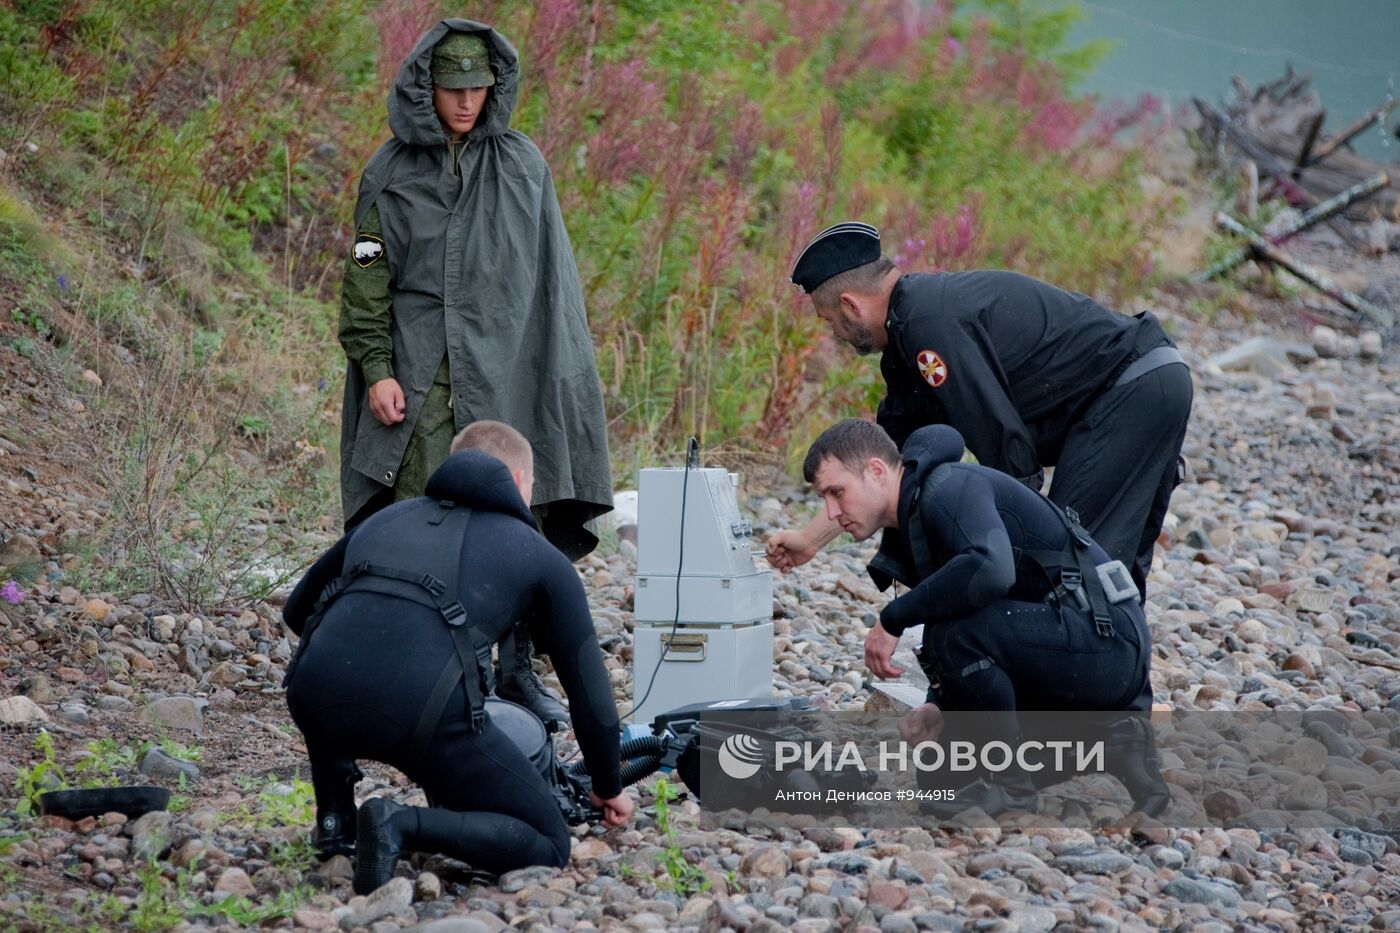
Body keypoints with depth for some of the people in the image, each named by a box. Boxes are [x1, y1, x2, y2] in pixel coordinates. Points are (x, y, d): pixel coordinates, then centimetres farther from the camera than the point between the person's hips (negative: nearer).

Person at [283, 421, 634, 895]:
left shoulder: (386, 518, 31)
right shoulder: (542, 557, 22)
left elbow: (297, 610, 43)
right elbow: (588, 686, 27)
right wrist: (609, 787, 41)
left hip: (315, 702, 4)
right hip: (424, 708, -4)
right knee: (547, 847, 11)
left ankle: (335, 818, 27)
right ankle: (407, 826, -11)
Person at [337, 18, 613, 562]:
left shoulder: (523, 165, 8)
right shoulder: (391, 173, 6)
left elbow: (550, 278, 9)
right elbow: (366, 280, 6)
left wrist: (558, 372, 5)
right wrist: (375, 368, -4)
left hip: (508, 372, 1)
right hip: (418, 376, -1)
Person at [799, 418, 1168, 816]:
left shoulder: (950, 488, -15)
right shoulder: (911, 527, 15)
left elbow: (991, 569, -36)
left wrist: (893, 618, -26)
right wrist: (937, 705, 4)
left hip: (1105, 638, -11)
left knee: (955, 633, -28)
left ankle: (1011, 781, -12)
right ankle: (1111, 741, 11)